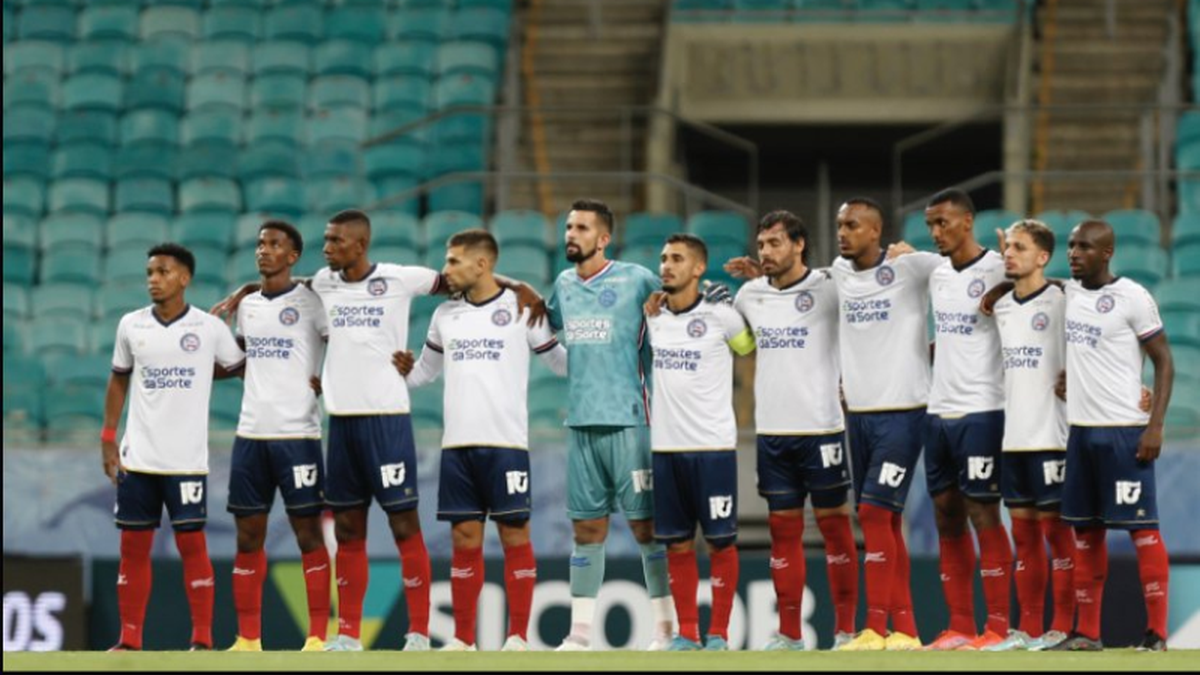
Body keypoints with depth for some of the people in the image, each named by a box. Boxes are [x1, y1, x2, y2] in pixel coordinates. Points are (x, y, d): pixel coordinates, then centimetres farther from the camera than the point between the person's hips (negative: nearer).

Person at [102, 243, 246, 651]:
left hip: (187, 459, -3)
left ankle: (202, 640, 2)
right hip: (137, 457, 3)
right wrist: (108, 438, 9)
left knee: (192, 544, -4)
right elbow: (119, 380, 14)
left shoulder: (210, 328, -2)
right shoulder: (130, 326, 5)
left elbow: (243, 367, 12)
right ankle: (129, 640, 10)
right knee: (133, 546, 4)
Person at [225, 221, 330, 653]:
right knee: (248, 536, 5)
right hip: (250, 434, 6)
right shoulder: (247, 306, 14)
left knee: (308, 534, -3)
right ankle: (248, 638, 10)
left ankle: (318, 636, 0)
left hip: (297, 433, -6)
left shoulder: (309, 302, -4)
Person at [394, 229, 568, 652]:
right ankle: (463, 639, 9)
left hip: (506, 443, -4)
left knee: (514, 535, -2)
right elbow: (426, 370, 23)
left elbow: (564, 362, 4)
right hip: (457, 444, 4)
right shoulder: (445, 315, 13)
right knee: (464, 539, 5)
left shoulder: (521, 309, -1)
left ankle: (518, 637, 3)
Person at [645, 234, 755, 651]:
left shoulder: (721, 316, -5)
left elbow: (752, 347, 10)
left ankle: (719, 633, 7)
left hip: (713, 445, -4)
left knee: (720, 541, 0)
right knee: (677, 544, 7)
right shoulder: (653, 317, 7)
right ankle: (686, 633, 13)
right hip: (666, 445, 4)